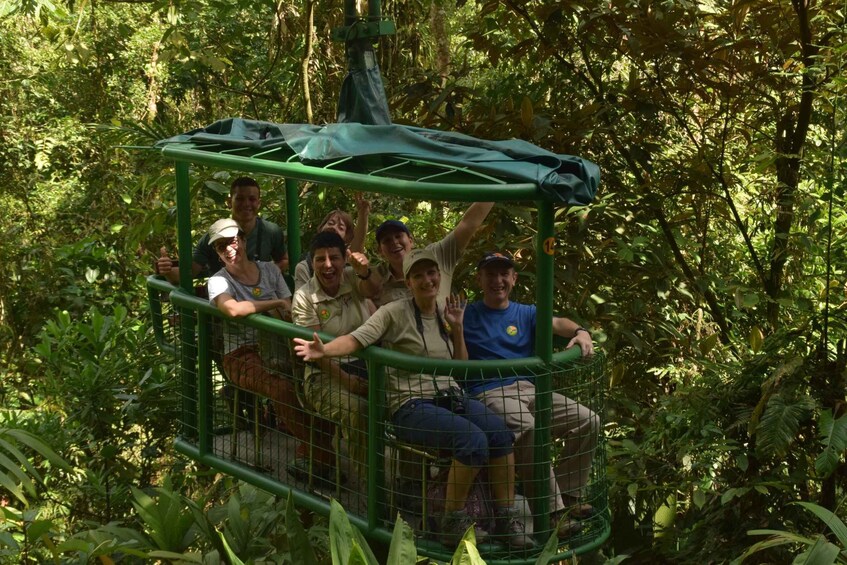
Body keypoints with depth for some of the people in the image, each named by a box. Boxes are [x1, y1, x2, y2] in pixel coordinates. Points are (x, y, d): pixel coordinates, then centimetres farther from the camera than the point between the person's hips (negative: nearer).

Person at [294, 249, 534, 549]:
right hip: (412, 406, -6)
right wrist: (324, 350, -35)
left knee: (501, 433, -23)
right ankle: (453, 522, -15)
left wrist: (457, 328, 6)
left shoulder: (444, 315, 16)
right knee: (473, 439, -32)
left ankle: (507, 519, -11)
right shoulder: (394, 313, -3)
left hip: (450, 397, 6)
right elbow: (356, 339, -16)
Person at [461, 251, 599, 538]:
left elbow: (556, 323, -2)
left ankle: (566, 496, 1)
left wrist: (580, 331, -23)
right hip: (489, 393, -5)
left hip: (529, 389, 5)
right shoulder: (468, 315, 10)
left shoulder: (526, 313, 19)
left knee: (588, 421, -12)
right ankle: (551, 512, -32)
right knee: (527, 428, -36)